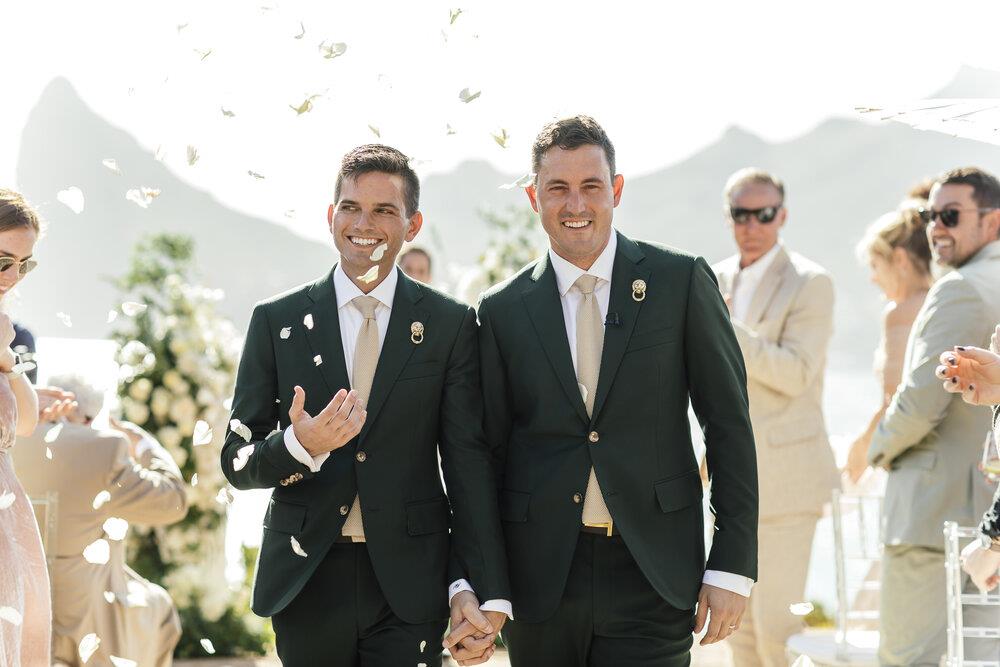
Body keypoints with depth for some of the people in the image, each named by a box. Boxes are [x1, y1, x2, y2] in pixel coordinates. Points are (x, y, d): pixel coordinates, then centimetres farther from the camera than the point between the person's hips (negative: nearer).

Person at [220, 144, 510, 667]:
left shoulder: (451, 324, 3)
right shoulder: (276, 321, 4)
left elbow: (468, 463, -1)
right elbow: (237, 462, 3)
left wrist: (480, 589, -10)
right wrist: (299, 445, -19)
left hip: (409, 585, -1)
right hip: (305, 583, 1)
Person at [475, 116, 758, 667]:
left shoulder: (682, 281, 1)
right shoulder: (502, 310, 7)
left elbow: (729, 428, 1)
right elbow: (489, 448, 10)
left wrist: (732, 565, -4)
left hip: (652, 575, -2)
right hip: (541, 576, 2)